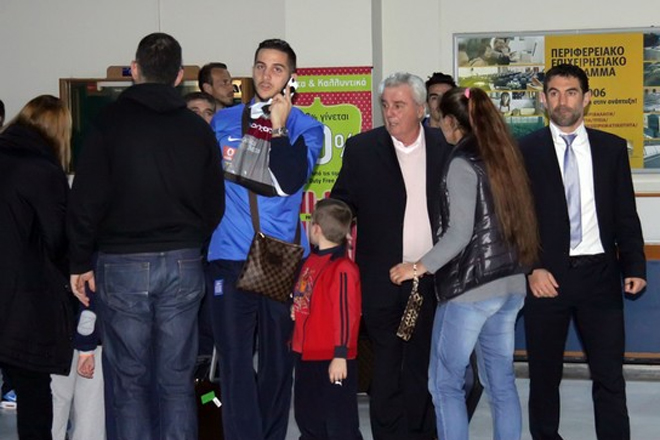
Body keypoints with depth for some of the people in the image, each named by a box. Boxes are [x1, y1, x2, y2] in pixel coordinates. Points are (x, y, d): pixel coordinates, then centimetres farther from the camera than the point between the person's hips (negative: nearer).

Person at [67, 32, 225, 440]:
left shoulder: (110, 121, -5)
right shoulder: (198, 128, 5)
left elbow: (86, 200, -7)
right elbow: (214, 204, 9)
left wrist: (81, 262, 1)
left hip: (122, 266, -2)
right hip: (183, 264, 3)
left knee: (129, 381, 5)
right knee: (177, 381, 7)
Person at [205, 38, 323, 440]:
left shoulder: (306, 128, 4)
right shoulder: (223, 121, 10)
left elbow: (290, 182, -11)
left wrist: (279, 128, -13)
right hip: (230, 256, 1)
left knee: (279, 360, 8)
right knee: (235, 362, -5)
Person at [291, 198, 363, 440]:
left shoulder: (343, 269, -20)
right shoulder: (311, 261, 8)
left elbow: (347, 314, -21)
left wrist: (340, 356, -21)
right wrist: (296, 339, 23)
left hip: (332, 361, -9)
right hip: (306, 355, 10)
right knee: (308, 418, 21)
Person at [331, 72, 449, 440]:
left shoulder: (445, 147, 2)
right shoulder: (361, 149, -1)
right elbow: (340, 208, 3)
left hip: (431, 278, 1)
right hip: (383, 281, -1)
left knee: (423, 367, 10)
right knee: (387, 369, 5)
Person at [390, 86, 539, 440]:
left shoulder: (463, 161, -10)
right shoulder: (503, 155, 12)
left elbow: (460, 232, -16)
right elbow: (497, 223, 14)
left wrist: (420, 267, -10)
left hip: (470, 287, -8)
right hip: (510, 284, 8)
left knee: (445, 382, 0)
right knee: (501, 382, 11)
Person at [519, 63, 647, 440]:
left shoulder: (612, 148, 7)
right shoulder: (526, 151, 1)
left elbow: (626, 215, 8)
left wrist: (635, 267, -1)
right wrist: (531, 269, -10)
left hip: (599, 273, 1)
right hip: (546, 277, -1)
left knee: (610, 375, 0)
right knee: (545, 376, 8)